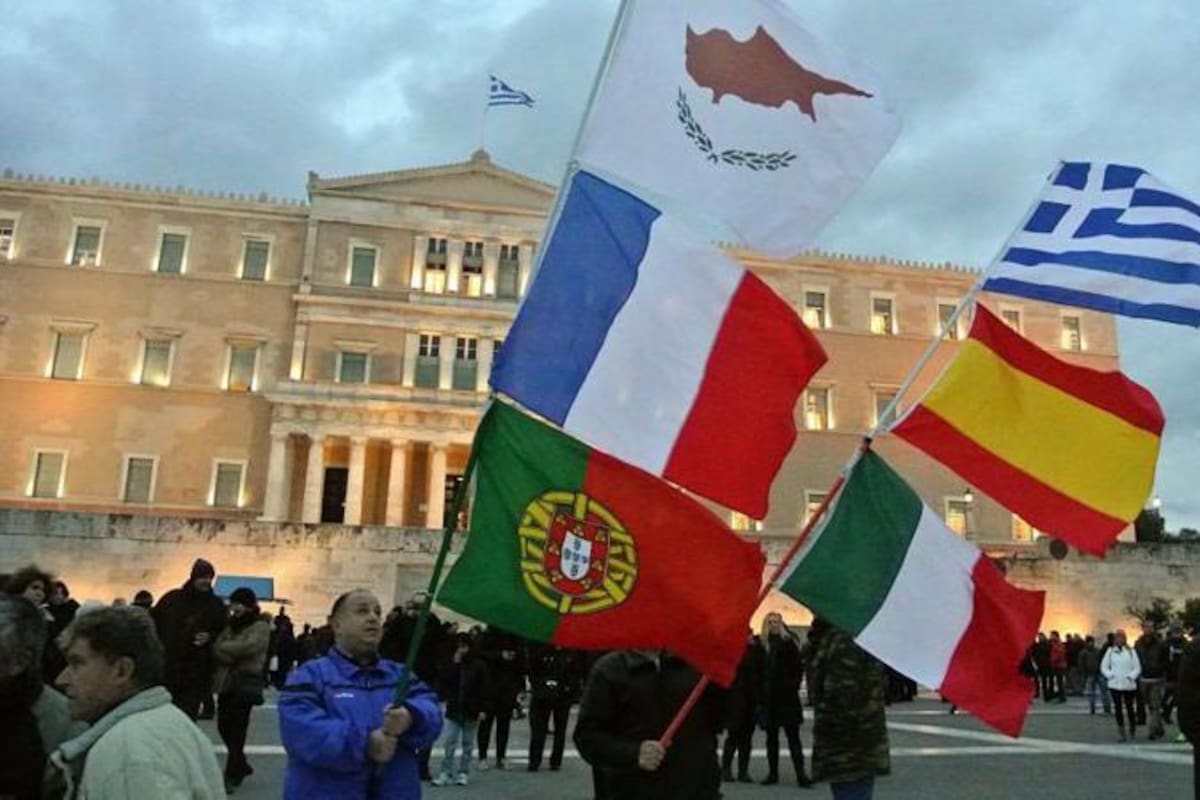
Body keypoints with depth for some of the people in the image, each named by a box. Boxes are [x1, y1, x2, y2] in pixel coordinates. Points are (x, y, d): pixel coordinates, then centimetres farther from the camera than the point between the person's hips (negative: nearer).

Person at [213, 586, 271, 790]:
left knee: (237, 728, -2)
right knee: (224, 726, 12)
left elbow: (248, 646, -20)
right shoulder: (230, 625, 14)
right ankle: (241, 765, 31)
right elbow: (216, 650, 2)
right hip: (225, 681, 7)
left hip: (246, 683, -7)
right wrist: (234, 653, -17)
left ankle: (233, 773, 12)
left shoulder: (260, 627, -4)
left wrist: (224, 647, -9)